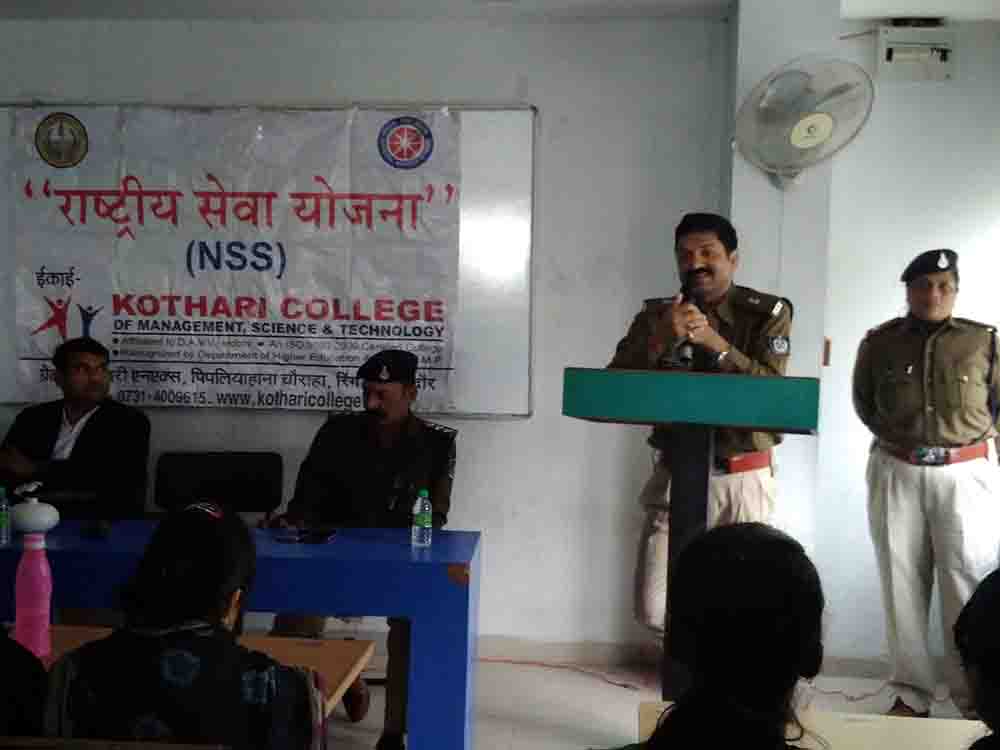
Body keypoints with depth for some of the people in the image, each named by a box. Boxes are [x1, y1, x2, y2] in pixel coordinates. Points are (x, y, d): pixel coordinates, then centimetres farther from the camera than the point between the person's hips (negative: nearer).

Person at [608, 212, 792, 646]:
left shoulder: (767, 313, -2)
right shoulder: (657, 315, 4)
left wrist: (715, 343, -24)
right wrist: (663, 342, -19)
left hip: (742, 481, -2)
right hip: (673, 477, 2)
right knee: (653, 611, 0)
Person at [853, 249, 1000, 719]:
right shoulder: (879, 342, 5)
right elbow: (863, 401, 18)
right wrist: (894, 435, 8)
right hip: (896, 473, 2)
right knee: (902, 584, 5)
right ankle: (910, 692, 14)